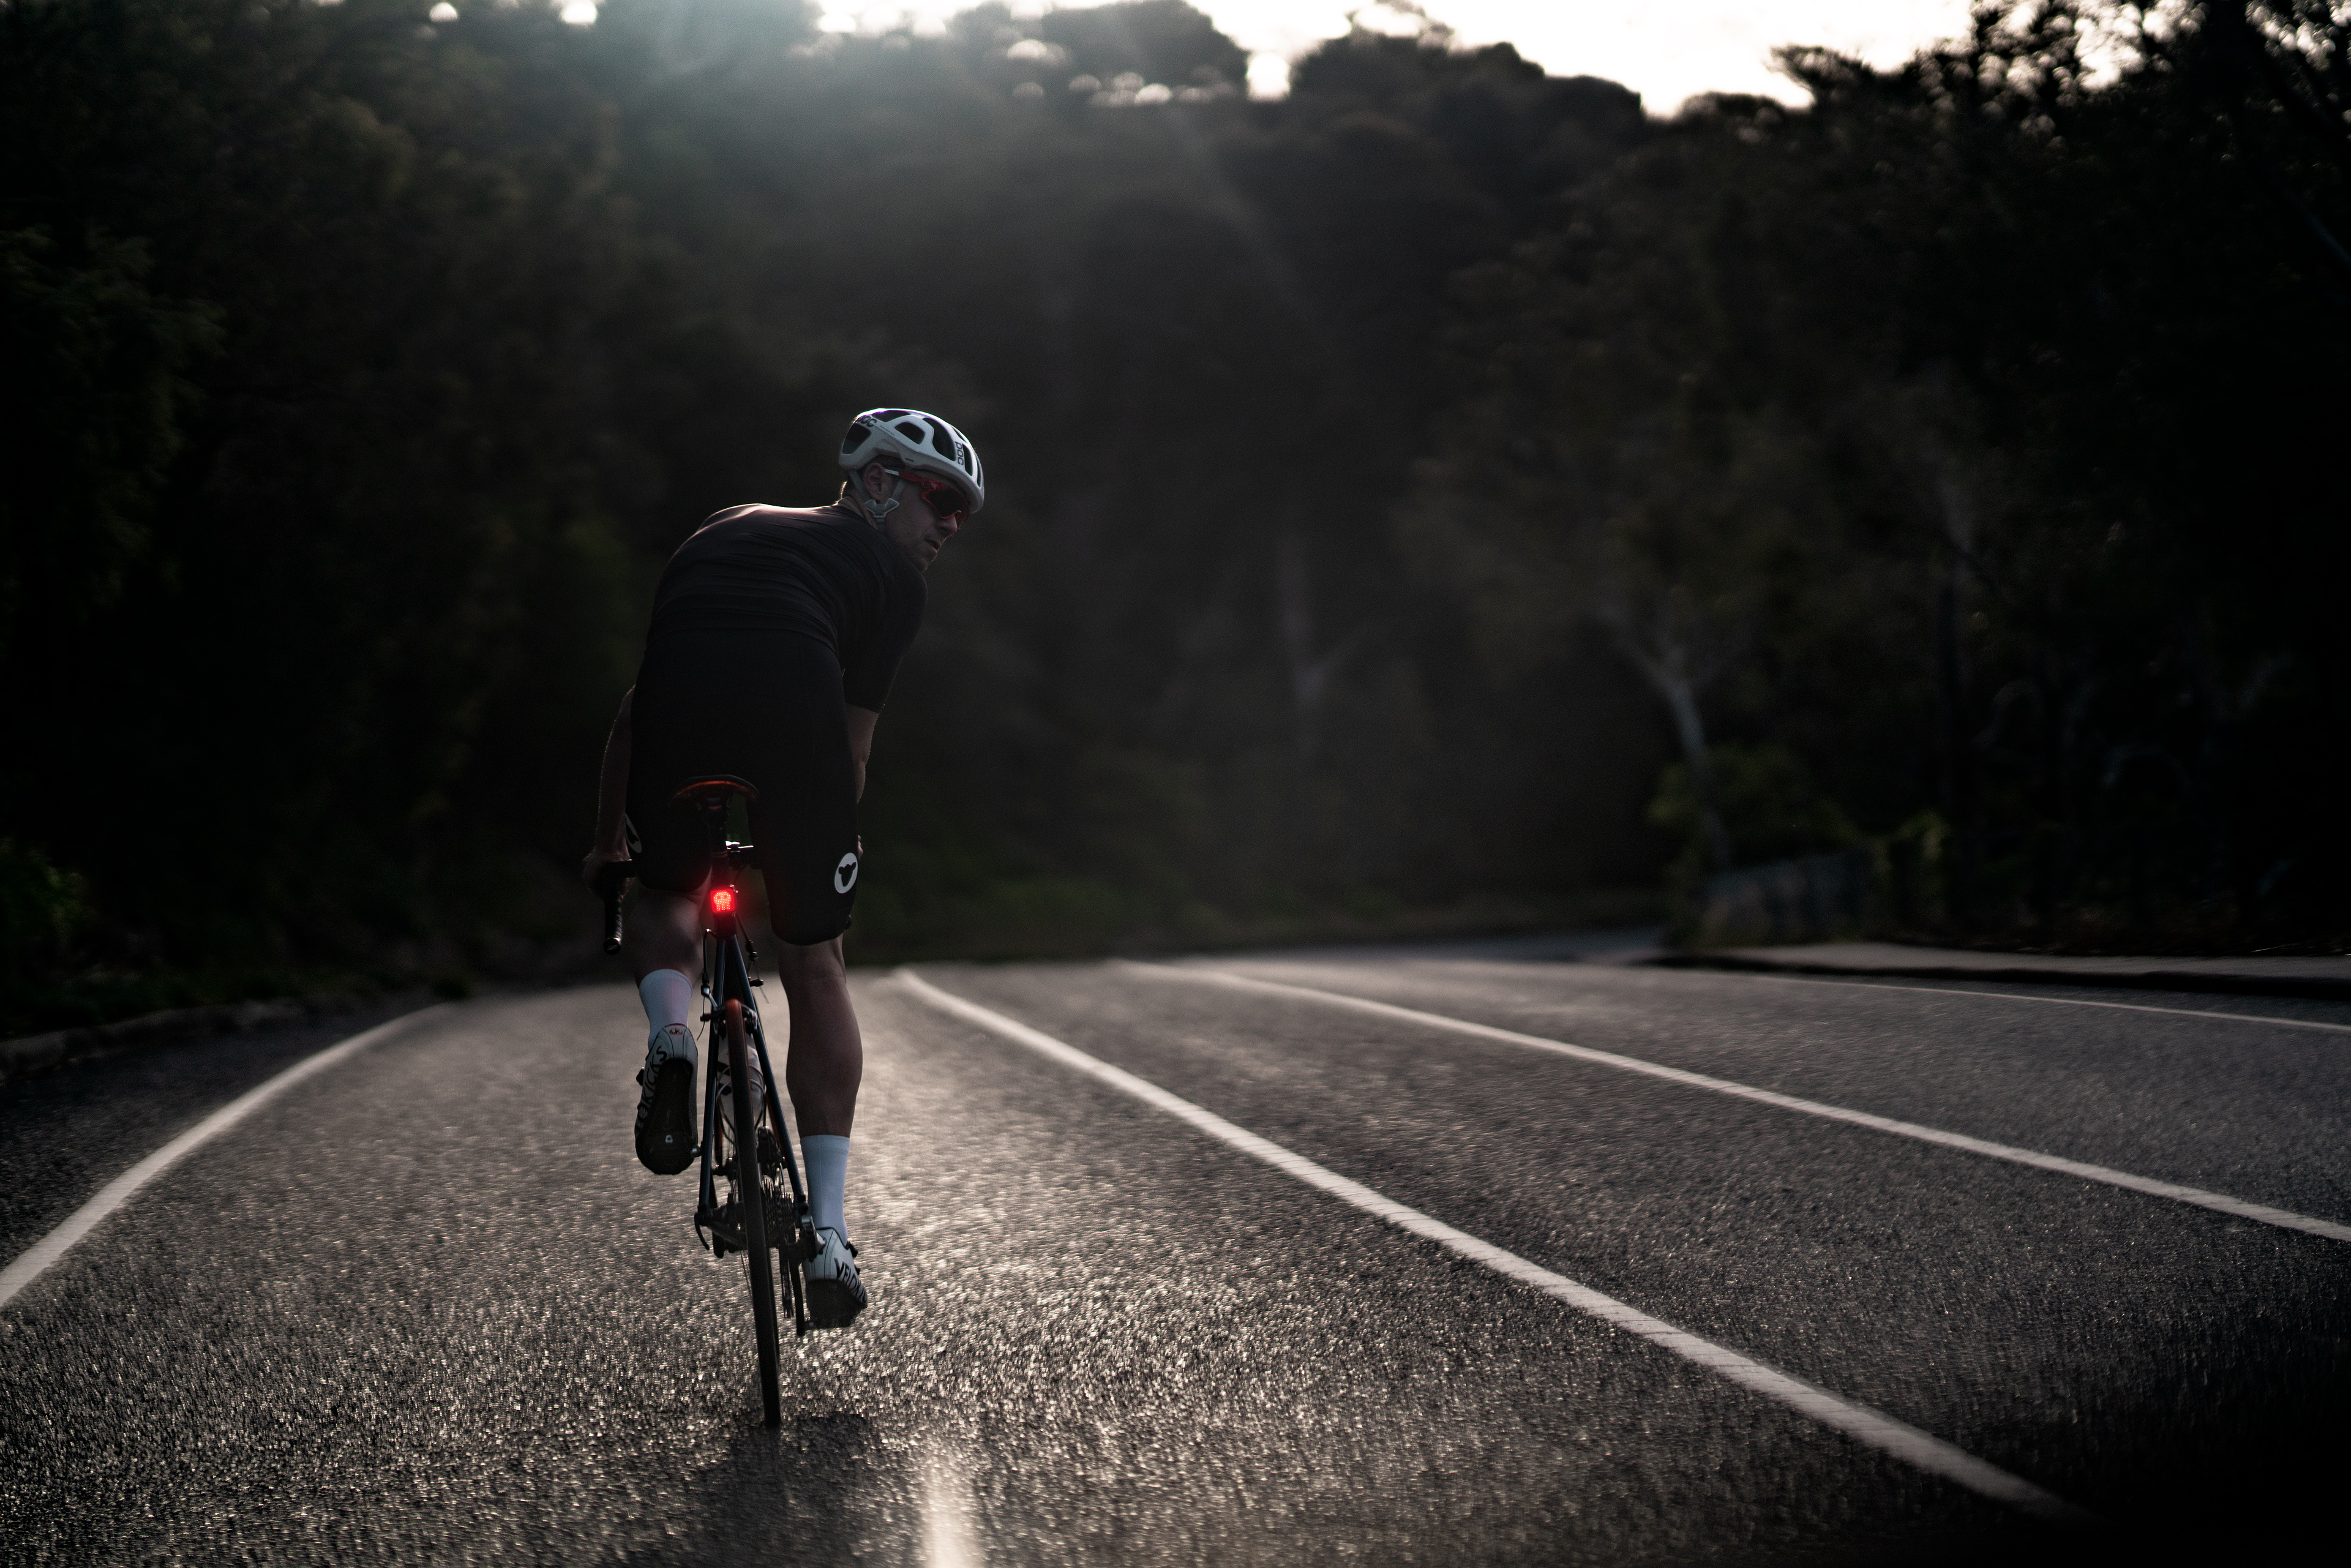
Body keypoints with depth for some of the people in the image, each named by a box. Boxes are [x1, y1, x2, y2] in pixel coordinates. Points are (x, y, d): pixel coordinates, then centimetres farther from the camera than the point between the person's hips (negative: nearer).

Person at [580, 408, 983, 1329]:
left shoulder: (721, 535, 37)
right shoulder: (889, 574, 24)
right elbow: (852, 742, 19)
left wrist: (607, 843, 45)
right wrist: (827, 855, 33)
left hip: (679, 699, 3)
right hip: (790, 696, -2)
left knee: (665, 897, 31)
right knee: (814, 966, 14)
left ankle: (670, 1035, -2)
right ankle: (828, 1234, 11)